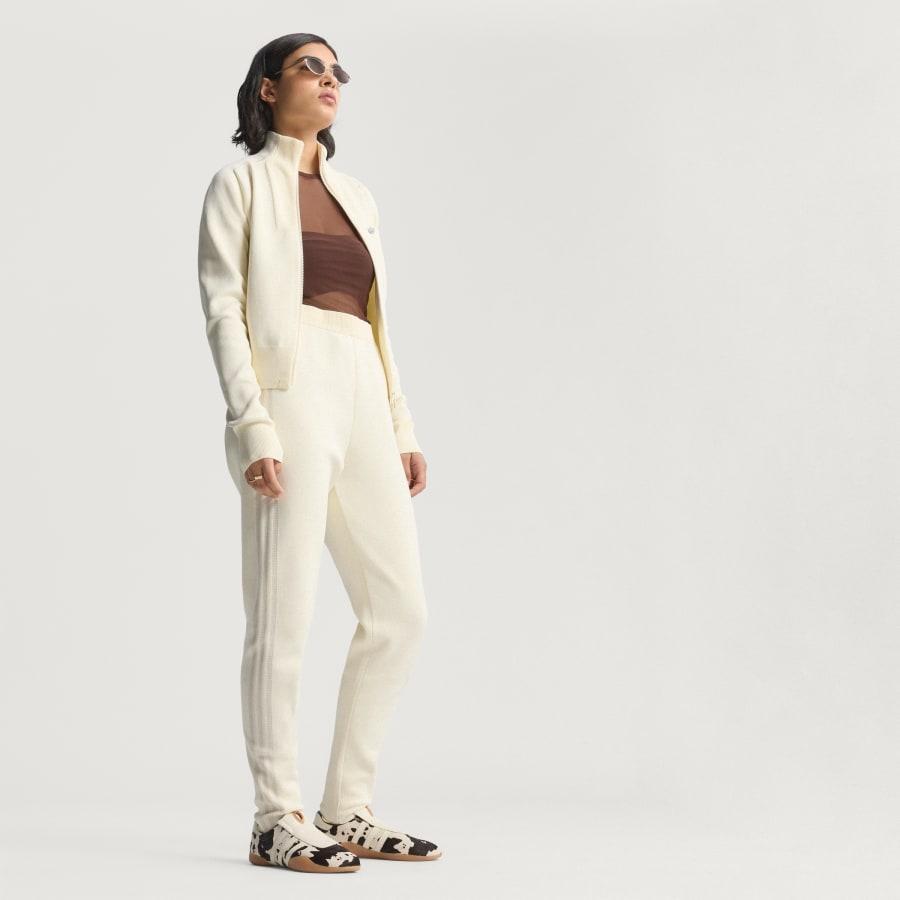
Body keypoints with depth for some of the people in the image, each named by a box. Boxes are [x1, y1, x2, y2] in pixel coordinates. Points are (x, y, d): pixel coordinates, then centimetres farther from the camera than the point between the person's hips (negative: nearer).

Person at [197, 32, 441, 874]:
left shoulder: (354, 194, 22)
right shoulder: (241, 182, 4)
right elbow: (222, 310, -5)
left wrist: (403, 427, 12)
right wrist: (253, 427, -16)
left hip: (361, 403, 7)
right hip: (289, 394, -7)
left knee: (400, 610, 3)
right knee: (283, 616, -7)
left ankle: (347, 809, 13)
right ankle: (277, 821, 2)